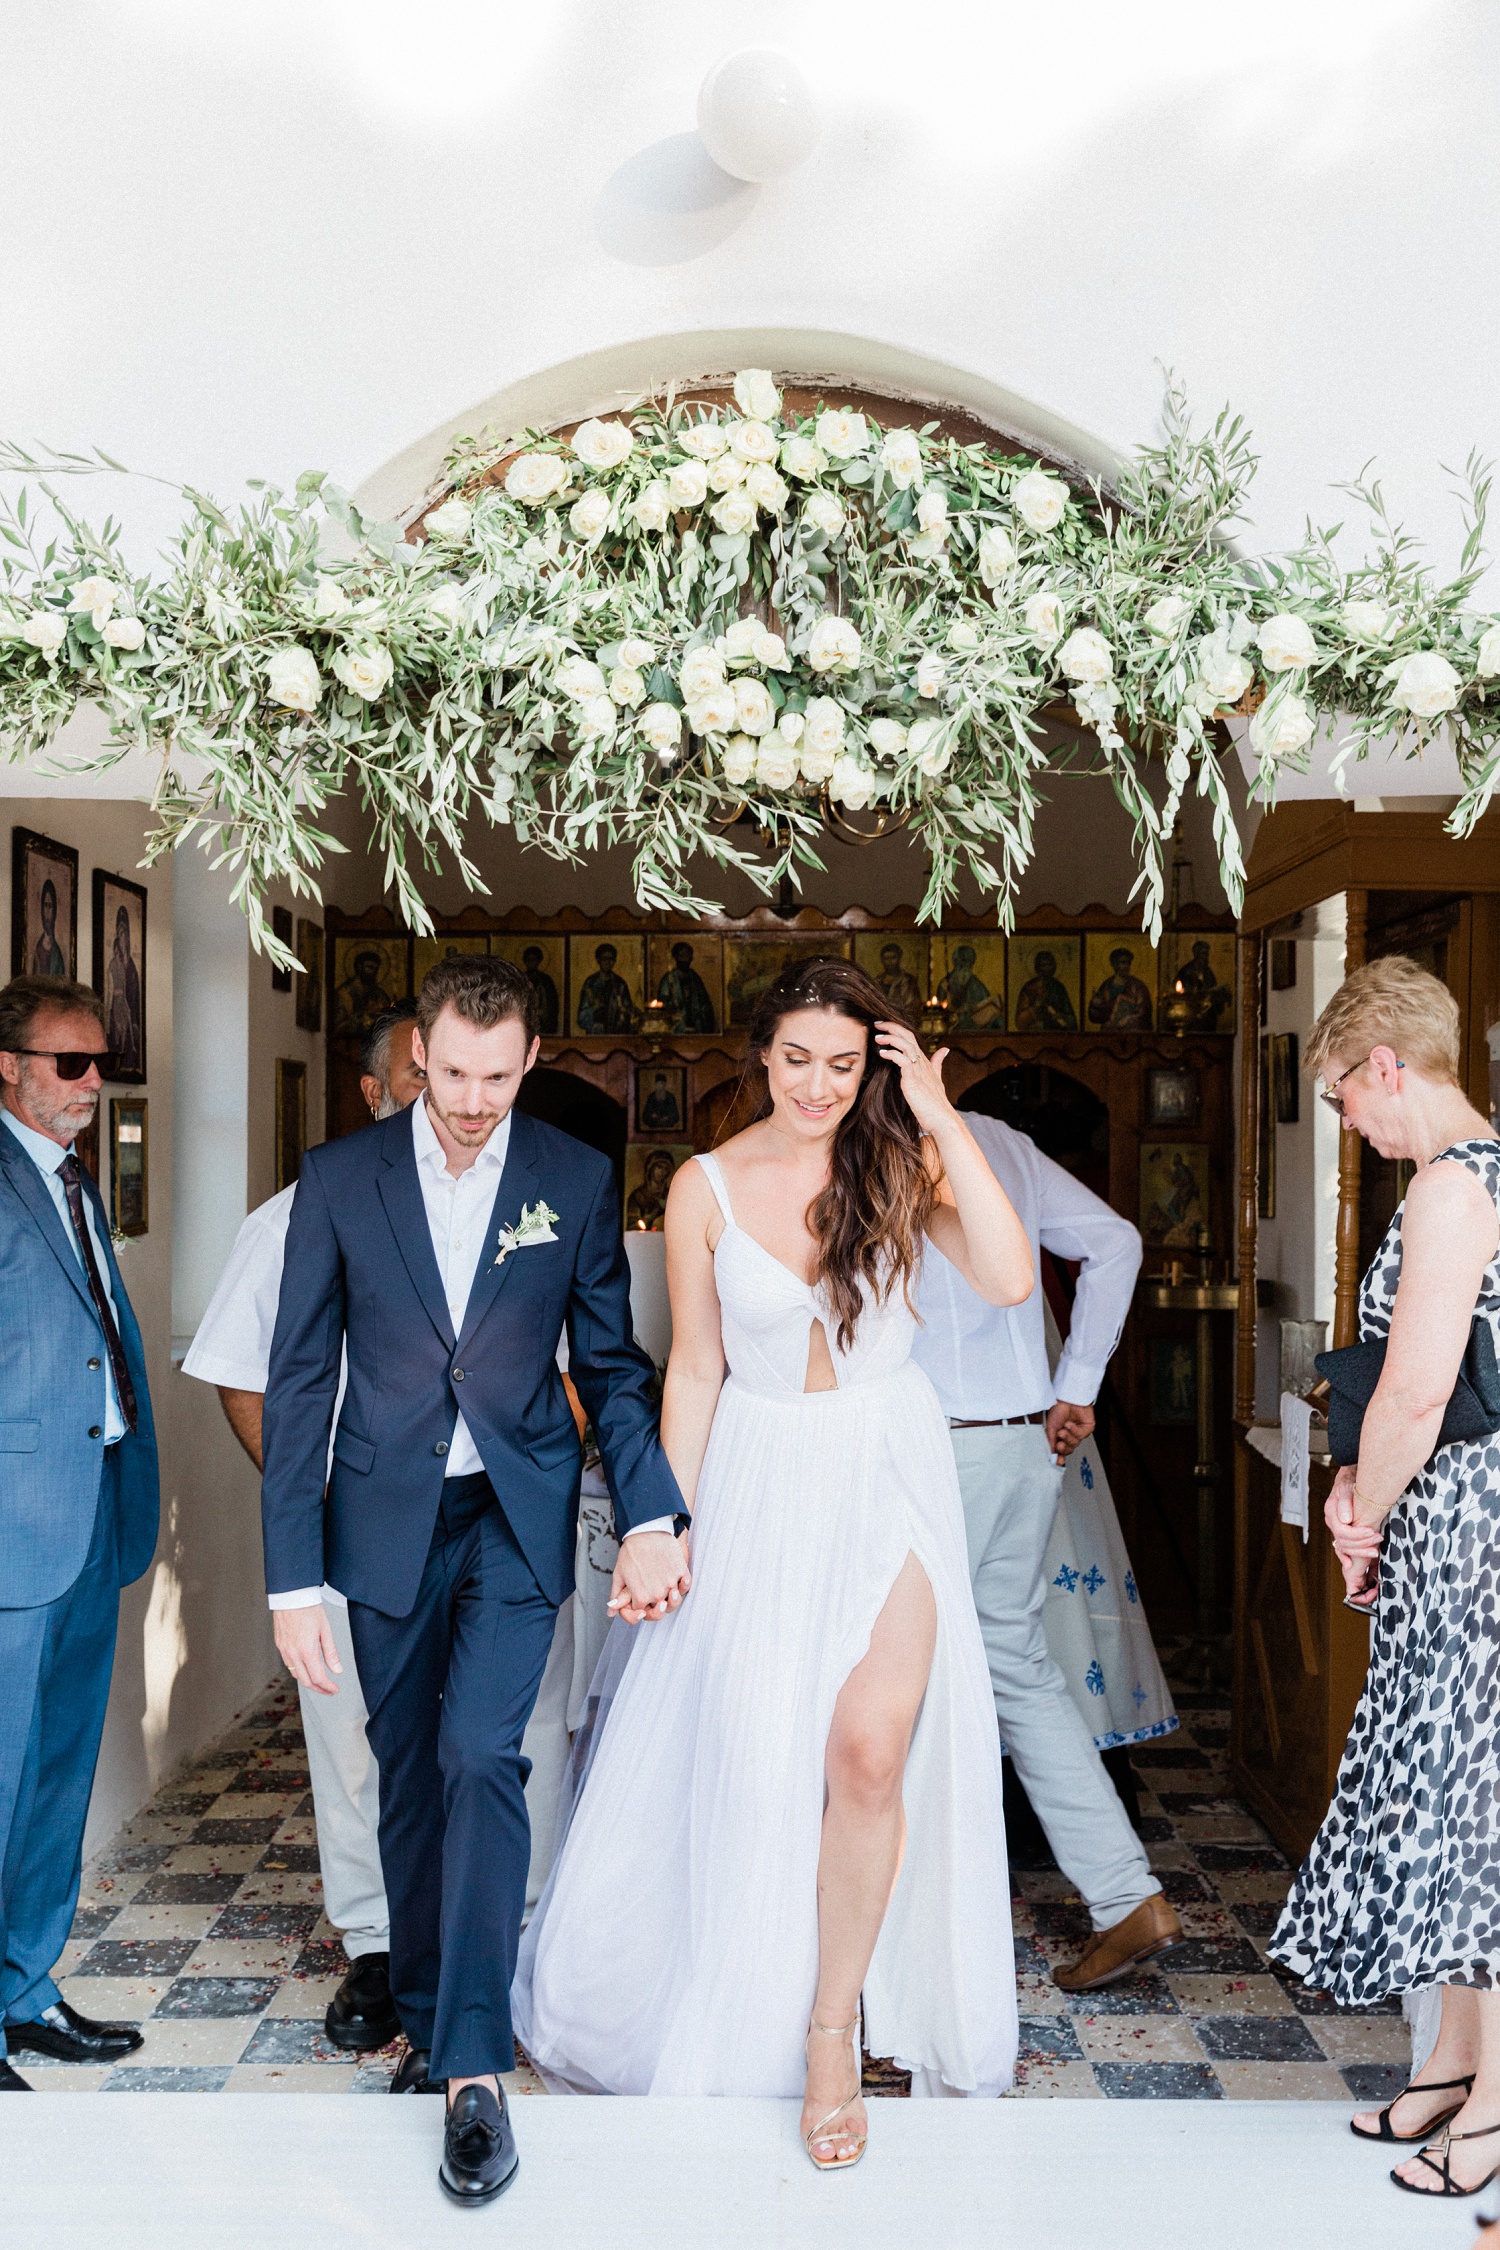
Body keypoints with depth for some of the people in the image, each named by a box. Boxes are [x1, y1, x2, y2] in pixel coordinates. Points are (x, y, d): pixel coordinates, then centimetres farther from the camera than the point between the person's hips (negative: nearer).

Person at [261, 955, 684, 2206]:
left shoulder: (578, 1182, -4)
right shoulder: (339, 1179, -4)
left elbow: (610, 1362, 2)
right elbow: (300, 1384, -3)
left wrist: (651, 1516, -10)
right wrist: (294, 1581, -6)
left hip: (518, 1514, -1)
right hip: (387, 1522, 2)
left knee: (480, 1756, -13)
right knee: (410, 1776, 12)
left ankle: (476, 2065, -3)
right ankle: (427, 2022, 31)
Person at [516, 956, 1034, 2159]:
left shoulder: (901, 1161, -5)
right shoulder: (706, 1188, -5)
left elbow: (1009, 1279, -20)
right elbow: (694, 1370, 1)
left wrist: (944, 1123, -20)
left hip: (890, 1473, 0)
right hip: (764, 1483, 1)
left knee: (870, 1750, -11)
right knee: (755, 1757, 11)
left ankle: (833, 2033, 13)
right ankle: (748, 2003, 41)